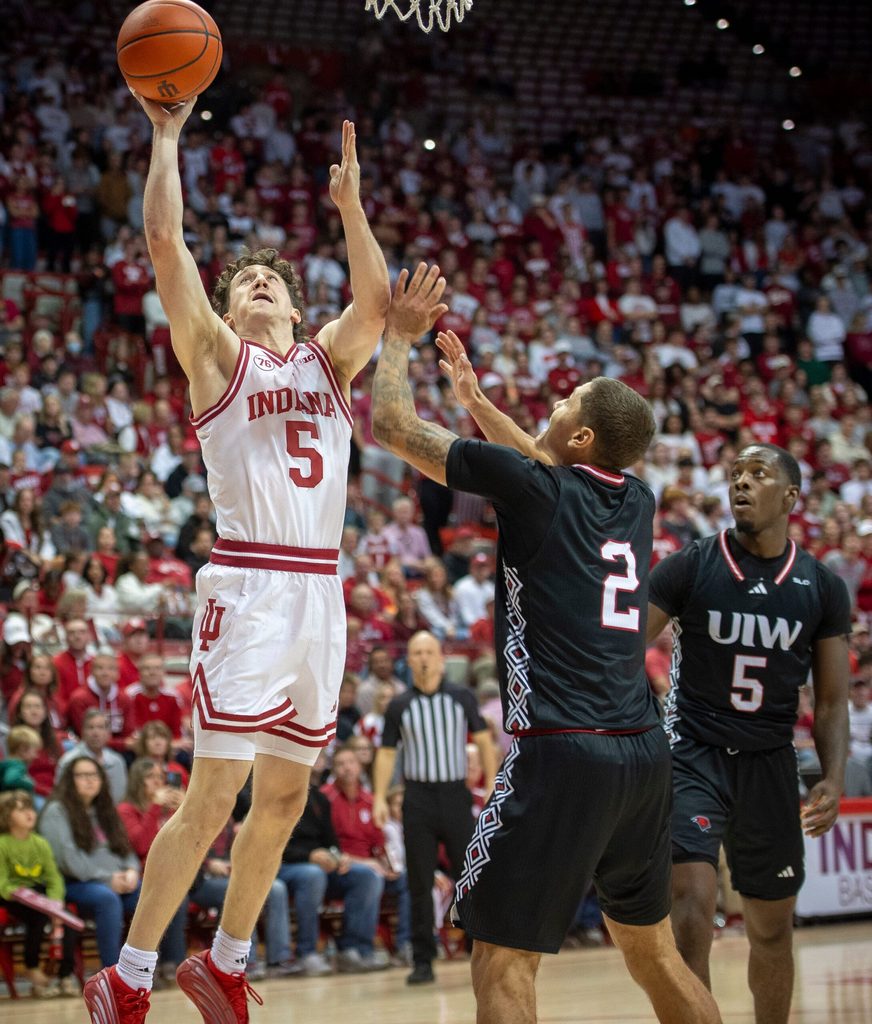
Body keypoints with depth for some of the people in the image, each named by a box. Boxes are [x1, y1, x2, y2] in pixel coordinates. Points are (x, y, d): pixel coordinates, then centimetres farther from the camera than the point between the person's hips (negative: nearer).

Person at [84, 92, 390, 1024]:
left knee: (285, 794, 11)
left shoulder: (328, 360, 18)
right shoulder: (217, 354, 5)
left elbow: (376, 300, -1)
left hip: (321, 590, 5)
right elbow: (163, 240, -6)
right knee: (213, 796, -9)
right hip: (248, 587, -5)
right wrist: (166, 134, -3)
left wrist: (350, 202, -6)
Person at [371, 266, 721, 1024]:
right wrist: (473, 395, 39)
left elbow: (392, 425, 2)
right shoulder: (635, 500, 12)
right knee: (654, 953, 20)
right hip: (644, 754, 7)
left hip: (562, 755, -7)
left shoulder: (531, 487, -6)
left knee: (502, 963, -4)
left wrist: (400, 334, 16)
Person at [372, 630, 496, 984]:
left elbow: (484, 742, 7)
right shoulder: (399, 706, 6)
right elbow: (386, 753, 7)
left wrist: (492, 787, -3)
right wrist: (379, 798, -4)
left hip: (456, 795, 0)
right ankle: (422, 961, 7)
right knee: (420, 885, 1)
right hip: (418, 798, 1)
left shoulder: (462, 698, 5)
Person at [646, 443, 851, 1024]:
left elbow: (832, 700, 5)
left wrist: (834, 780, -8)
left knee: (773, 927, 12)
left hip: (769, 762, 3)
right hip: (693, 756, -3)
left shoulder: (822, 587, 2)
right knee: (692, 901, -21)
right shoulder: (691, 567, -5)